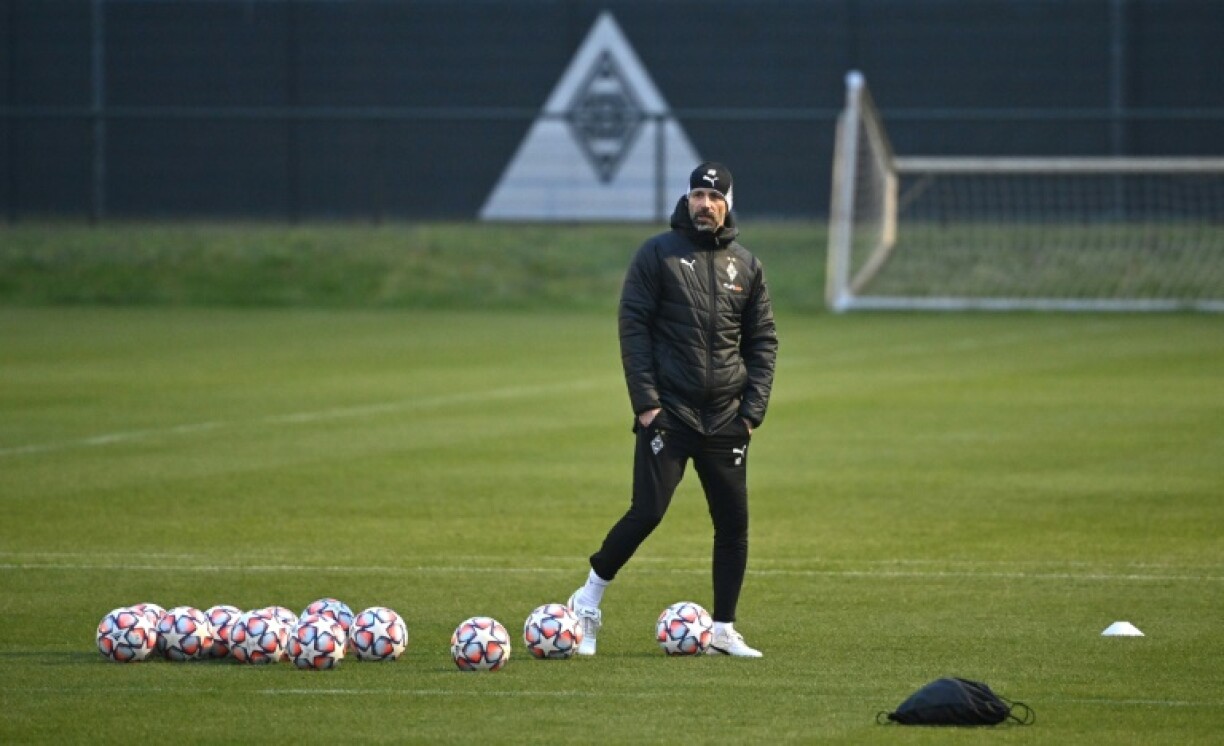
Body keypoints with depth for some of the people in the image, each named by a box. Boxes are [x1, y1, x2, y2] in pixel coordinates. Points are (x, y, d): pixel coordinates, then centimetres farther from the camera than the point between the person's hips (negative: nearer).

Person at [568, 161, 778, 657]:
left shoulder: (745, 265, 11)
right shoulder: (658, 255, 0)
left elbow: (763, 338, 13)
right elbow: (633, 327, -4)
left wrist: (754, 408, 3)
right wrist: (646, 402, -11)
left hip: (726, 419, 4)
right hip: (668, 412, -4)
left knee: (733, 522, 2)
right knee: (648, 511, -12)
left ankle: (723, 630, 11)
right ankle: (589, 599, 6)